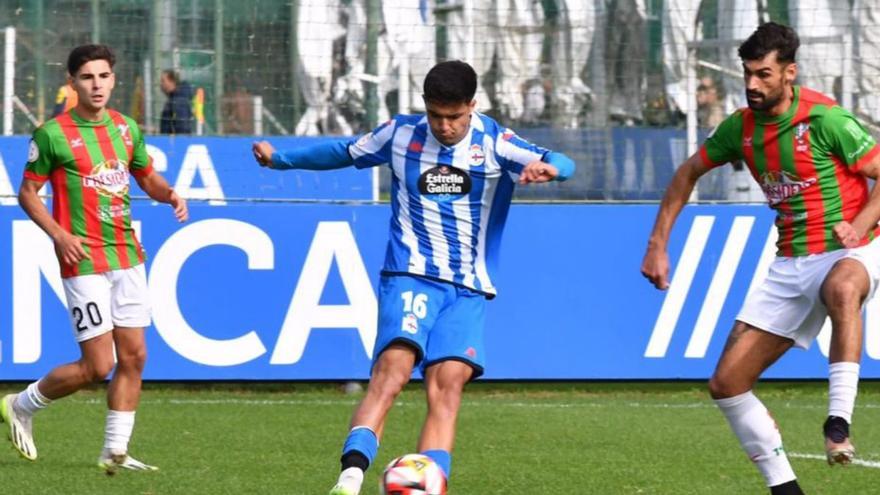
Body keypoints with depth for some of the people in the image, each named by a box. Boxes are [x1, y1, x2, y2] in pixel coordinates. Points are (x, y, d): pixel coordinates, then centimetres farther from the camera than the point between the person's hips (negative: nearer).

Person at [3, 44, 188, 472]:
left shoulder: (126, 128, 9)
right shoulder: (53, 134, -8)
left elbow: (147, 178, 22)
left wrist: (169, 194, 0)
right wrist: (59, 235, -16)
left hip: (127, 256, 6)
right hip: (84, 260, -6)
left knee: (133, 357, 3)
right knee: (98, 365, -8)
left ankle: (115, 452, 12)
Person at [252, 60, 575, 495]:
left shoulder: (493, 142, 1)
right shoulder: (401, 134, 6)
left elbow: (562, 164, -12)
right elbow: (346, 152, 24)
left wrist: (546, 167, -35)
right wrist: (280, 159, 21)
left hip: (469, 289, 1)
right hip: (411, 275, -1)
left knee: (448, 383, -16)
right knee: (394, 366, -24)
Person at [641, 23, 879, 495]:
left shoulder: (825, 119, -16)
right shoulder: (740, 128, 2)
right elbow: (688, 174, 18)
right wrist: (657, 245, 13)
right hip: (791, 263, 6)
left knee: (841, 288, -46)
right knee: (726, 383, -1)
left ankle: (838, 424, -46)